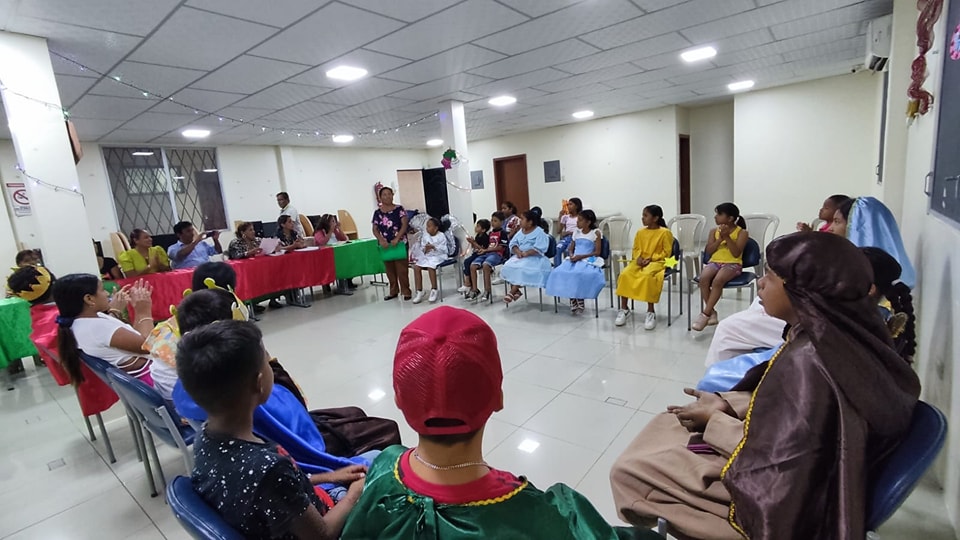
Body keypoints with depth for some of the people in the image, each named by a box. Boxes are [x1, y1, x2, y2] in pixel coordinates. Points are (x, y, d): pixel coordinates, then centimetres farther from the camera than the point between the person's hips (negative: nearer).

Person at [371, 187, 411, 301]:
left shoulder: (399, 209, 0)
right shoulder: (377, 212, 7)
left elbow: (404, 225, -6)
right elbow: (375, 229, 5)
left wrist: (397, 238, -17)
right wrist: (381, 240, -11)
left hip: (399, 243, -3)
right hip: (385, 245, 3)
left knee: (402, 269, -2)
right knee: (390, 270, 12)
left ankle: (406, 291, 5)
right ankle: (393, 291, 23)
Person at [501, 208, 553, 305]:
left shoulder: (539, 232, -7)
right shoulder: (521, 231, 15)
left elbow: (539, 248, -19)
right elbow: (513, 243, 7)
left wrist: (526, 253, -27)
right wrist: (518, 251, -14)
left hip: (534, 258, -7)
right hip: (520, 256, 7)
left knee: (522, 269, -33)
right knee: (507, 267, -17)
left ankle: (512, 292, -24)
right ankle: (516, 290, -12)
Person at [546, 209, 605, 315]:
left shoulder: (596, 233, 0)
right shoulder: (576, 232, 16)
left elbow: (597, 252, -6)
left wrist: (581, 256, -17)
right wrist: (571, 255, -6)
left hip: (588, 260, -5)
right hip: (574, 260, 5)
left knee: (580, 274, -35)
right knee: (559, 273, -23)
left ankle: (580, 302, -14)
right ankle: (573, 301, -14)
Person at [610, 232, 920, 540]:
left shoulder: (807, 360, -34)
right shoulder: (842, 332, -6)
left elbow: (777, 460, -27)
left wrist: (715, 420, -14)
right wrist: (727, 405, -2)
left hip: (783, 496, -9)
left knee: (627, 471, -5)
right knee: (666, 424, 18)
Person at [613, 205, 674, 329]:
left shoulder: (665, 232, -4)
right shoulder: (640, 232, 11)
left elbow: (666, 252, -6)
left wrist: (651, 259, -16)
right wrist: (638, 258, -8)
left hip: (657, 262, -5)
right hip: (640, 261, 5)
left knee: (647, 275, -37)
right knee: (625, 274, -23)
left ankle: (651, 312, -24)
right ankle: (624, 309, -12)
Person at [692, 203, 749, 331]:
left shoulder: (741, 232, 0)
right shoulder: (714, 231, 12)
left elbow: (736, 253, -11)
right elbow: (709, 251, 3)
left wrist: (727, 237, -15)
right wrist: (720, 238, -9)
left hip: (733, 264, -4)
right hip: (715, 262, 4)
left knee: (718, 280, -35)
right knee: (703, 278, -30)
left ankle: (705, 314, -27)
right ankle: (711, 312, -17)